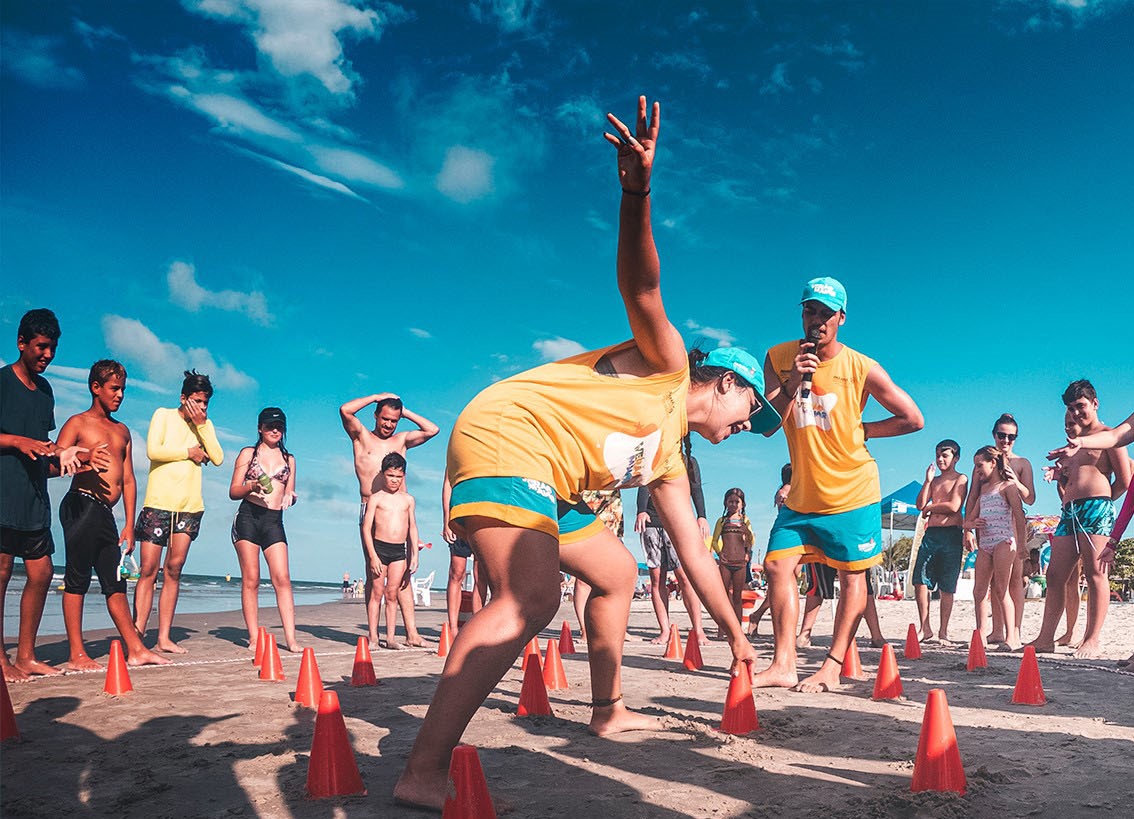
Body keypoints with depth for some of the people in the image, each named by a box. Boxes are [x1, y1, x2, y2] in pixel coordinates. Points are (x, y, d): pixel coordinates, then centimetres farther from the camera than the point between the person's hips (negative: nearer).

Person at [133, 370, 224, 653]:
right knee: (149, 570, -6)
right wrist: (190, 452, -2)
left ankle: (164, 637, 1)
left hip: (190, 506, 3)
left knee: (173, 569, 0)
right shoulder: (163, 415, 5)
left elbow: (218, 458, 2)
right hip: (159, 502, -3)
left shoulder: (206, 425, 17)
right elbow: (153, 450, -9)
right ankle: (137, 634, -4)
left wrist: (201, 425, -3)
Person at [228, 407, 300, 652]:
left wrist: (290, 496, -2)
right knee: (251, 579, -3)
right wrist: (251, 487, -14)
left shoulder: (289, 459, 19)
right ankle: (254, 638, 0)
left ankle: (290, 637, -13)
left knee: (282, 578, -9)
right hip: (248, 517, -2)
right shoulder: (248, 453, 10)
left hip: (274, 521, 2)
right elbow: (233, 491, 6)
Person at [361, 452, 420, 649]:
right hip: (379, 548, -3)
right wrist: (372, 556, -10)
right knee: (377, 593, 0)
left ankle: (391, 638, 8)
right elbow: (366, 528, -3)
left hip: (399, 551, 3)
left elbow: (412, 528, 15)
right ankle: (373, 637, 5)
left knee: (392, 594, 5)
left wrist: (414, 555, 9)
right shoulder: (375, 498, 1)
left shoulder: (408, 499, 12)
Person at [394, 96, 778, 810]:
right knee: (533, 597, -28)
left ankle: (609, 711, 32)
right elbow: (641, 289, -17)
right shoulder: (670, 368, 2)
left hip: (548, 483, 11)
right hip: (505, 433, -11)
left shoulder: (669, 461, 23)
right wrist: (638, 195, -34)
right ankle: (424, 773, -30)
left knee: (617, 572, 21)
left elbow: (695, 554, 28)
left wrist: (735, 636, 32)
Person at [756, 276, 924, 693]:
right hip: (802, 494, 4)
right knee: (777, 565, -2)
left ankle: (832, 668, 6)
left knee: (852, 575, -1)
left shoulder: (862, 369, -11)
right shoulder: (779, 358, -3)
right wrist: (793, 383, -23)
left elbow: (913, 419, -3)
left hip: (851, 491, -3)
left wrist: (859, 431, -7)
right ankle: (783, 664, 2)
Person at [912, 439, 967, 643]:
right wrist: (928, 481, 2)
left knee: (947, 588, -1)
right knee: (920, 581, -4)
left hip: (950, 534, -5)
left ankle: (943, 632, 5)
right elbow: (920, 504, 9)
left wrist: (929, 507, 1)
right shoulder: (934, 480, 20)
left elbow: (953, 506, -11)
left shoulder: (960, 479, 2)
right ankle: (925, 629, 4)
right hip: (931, 533, 5)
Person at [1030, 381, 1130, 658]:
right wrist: (1058, 471, 11)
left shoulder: (1107, 435, 3)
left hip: (1096, 509, -7)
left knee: (1095, 574, -8)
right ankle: (1046, 637, 1)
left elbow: (1124, 479, -2)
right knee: (1055, 576, 1)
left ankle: (1092, 640, -6)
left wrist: (1101, 500, 6)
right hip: (1069, 511, 7)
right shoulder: (1073, 442, 25)